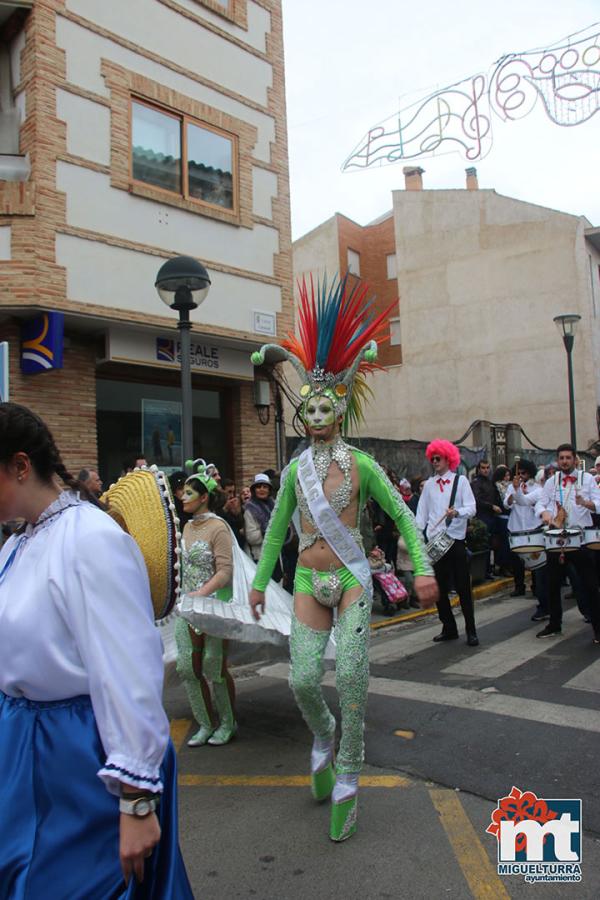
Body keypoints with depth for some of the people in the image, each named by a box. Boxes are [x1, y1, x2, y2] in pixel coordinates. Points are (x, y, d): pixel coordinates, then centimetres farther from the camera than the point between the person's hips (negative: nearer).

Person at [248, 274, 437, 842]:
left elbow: (401, 515, 2)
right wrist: (259, 582, 17)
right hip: (309, 582, 3)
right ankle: (323, 737, 31)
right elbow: (276, 529, 14)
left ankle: (346, 781, 10)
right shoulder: (294, 470, 5)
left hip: (352, 579, -2)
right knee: (303, 678, -4)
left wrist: (422, 568, -6)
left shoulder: (361, 464, -3)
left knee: (351, 675, -8)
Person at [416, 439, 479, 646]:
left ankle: (471, 630, 9)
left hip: (456, 539, -3)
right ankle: (449, 628, 20)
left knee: (463, 587, 0)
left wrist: (457, 512, -26)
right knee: (439, 588, 8)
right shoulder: (429, 484, 11)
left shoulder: (460, 480, 2)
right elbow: (422, 512, 10)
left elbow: (471, 508, -5)